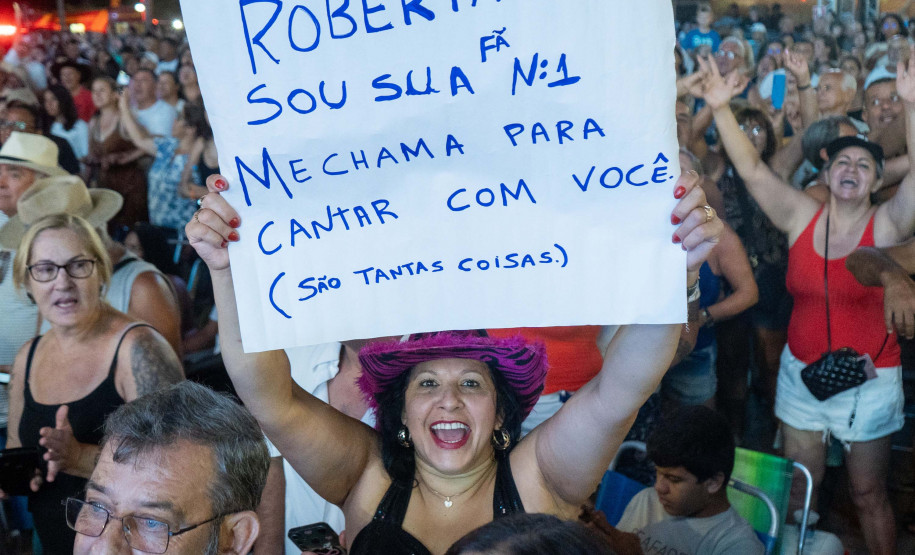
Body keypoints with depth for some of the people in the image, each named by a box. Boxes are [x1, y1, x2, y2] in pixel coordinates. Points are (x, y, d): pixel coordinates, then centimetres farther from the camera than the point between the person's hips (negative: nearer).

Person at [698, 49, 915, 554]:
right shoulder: (802, 217, -2)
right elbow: (752, 171, -8)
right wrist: (721, 111, -18)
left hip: (869, 380, -2)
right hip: (801, 372, 3)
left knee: (868, 495, 10)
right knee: (799, 490, 13)